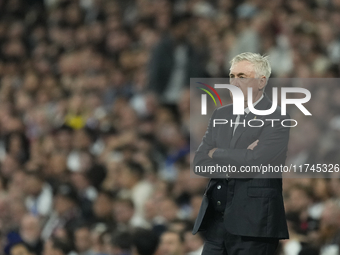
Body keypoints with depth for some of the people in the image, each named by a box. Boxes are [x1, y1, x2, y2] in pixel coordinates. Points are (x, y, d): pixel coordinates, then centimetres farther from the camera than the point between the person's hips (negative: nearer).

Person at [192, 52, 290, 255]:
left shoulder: (276, 120, -5)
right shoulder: (221, 114, 15)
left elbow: (255, 162, -18)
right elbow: (200, 162, 6)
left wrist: (216, 153, -2)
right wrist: (239, 160, -9)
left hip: (253, 223, -6)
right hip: (216, 221, 6)